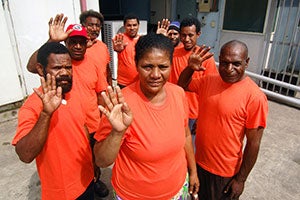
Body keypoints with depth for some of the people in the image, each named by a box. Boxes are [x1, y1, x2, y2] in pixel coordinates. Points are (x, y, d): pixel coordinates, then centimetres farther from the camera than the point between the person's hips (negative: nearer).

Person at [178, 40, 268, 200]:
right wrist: (190, 68, -11)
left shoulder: (255, 97, -21)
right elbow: (182, 85, 9)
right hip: (198, 162, 5)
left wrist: (240, 179, -10)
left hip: (225, 173, -5)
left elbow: (253, 144, -16)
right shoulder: (209, 81, -6)